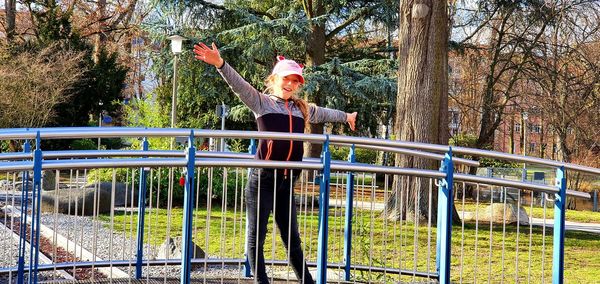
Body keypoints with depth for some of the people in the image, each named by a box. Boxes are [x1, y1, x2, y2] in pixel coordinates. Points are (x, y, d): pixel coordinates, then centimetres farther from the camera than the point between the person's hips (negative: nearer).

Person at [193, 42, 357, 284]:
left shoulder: (302, 109, 19)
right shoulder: (261, 101, 3)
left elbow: (324, 114, 37)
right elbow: (239, 85, -12)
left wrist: (346, 116, 54)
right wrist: (220, 64, -29)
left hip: (286, 182, 5)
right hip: (263, 179, -5)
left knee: (292, 238, 11)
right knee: (256, 236, 1)